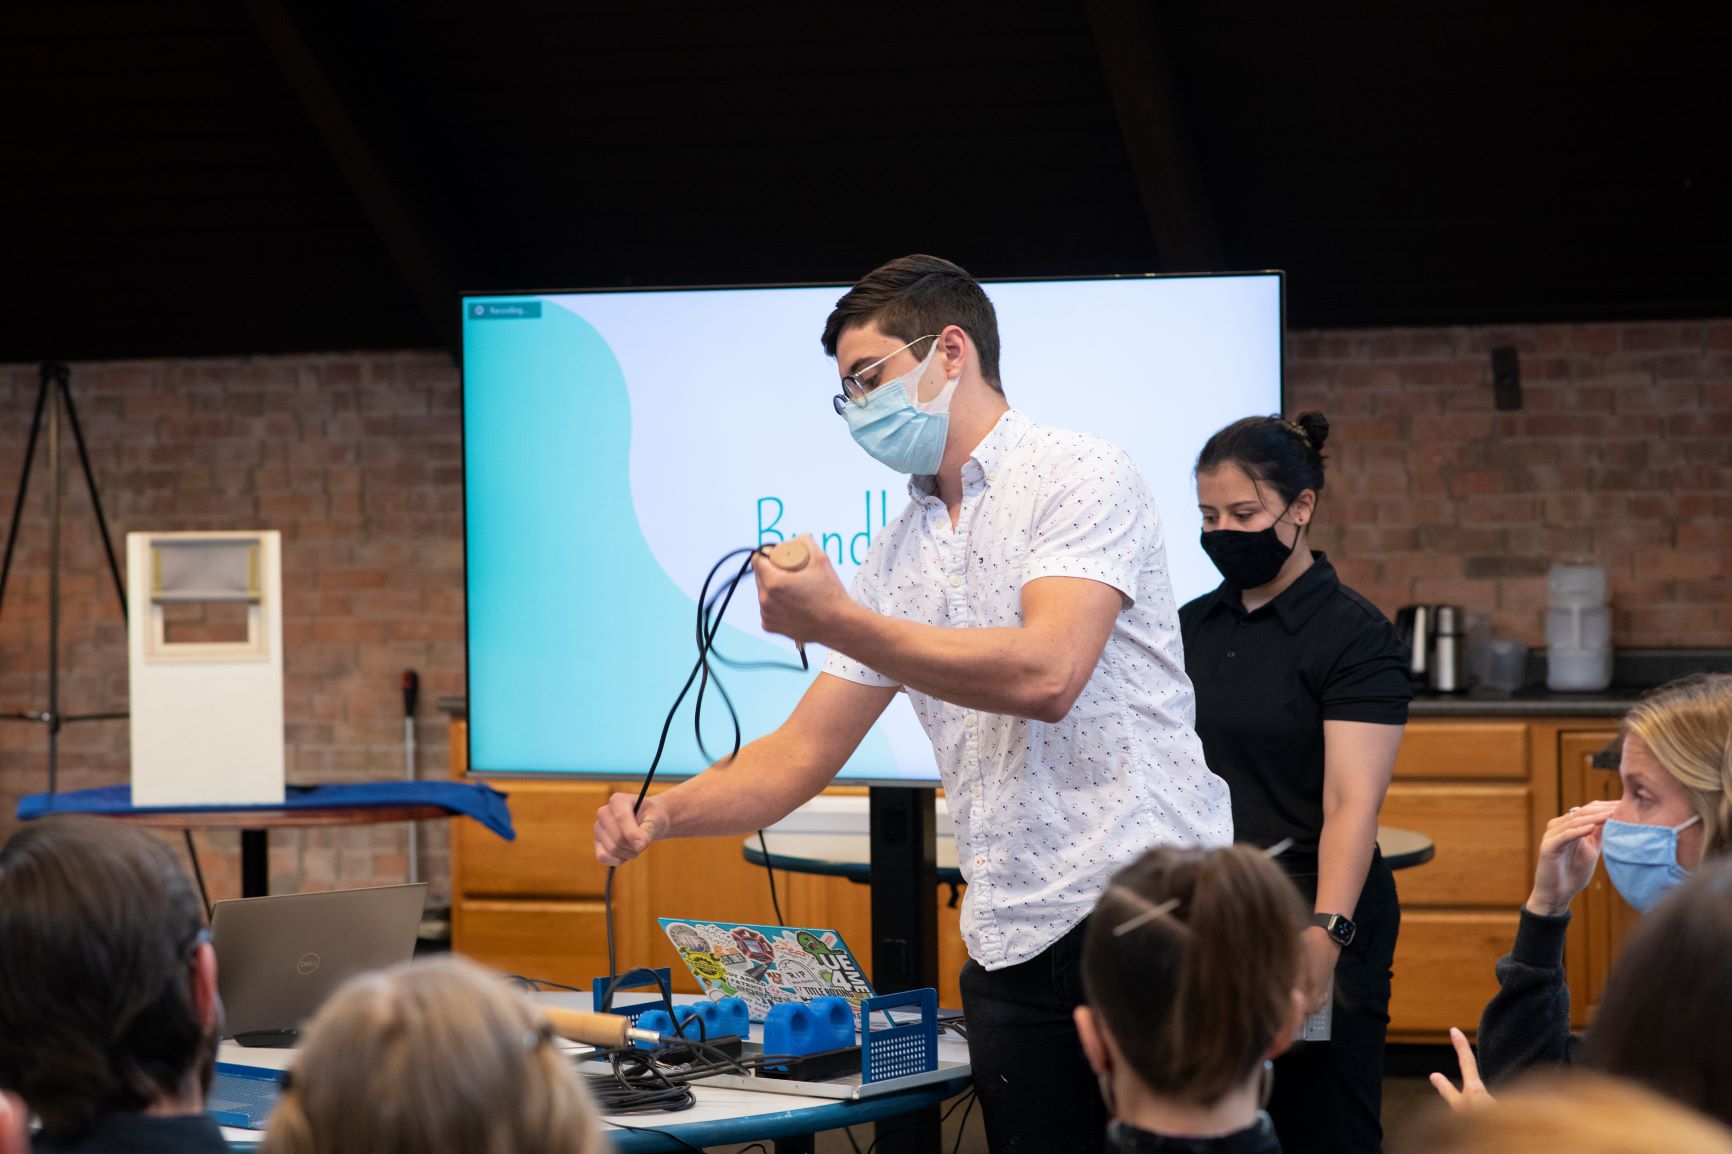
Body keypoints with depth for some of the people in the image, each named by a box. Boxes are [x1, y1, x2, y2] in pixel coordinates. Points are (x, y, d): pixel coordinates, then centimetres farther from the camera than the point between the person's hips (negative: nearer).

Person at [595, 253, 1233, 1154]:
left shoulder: (1079, 477, -4)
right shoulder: (900, 554, 17)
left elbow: (1046, 674, -19)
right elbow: (802, 755, 15)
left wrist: (834, 622, -16)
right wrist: (662, 813, -4)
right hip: (1013, 942, 6)